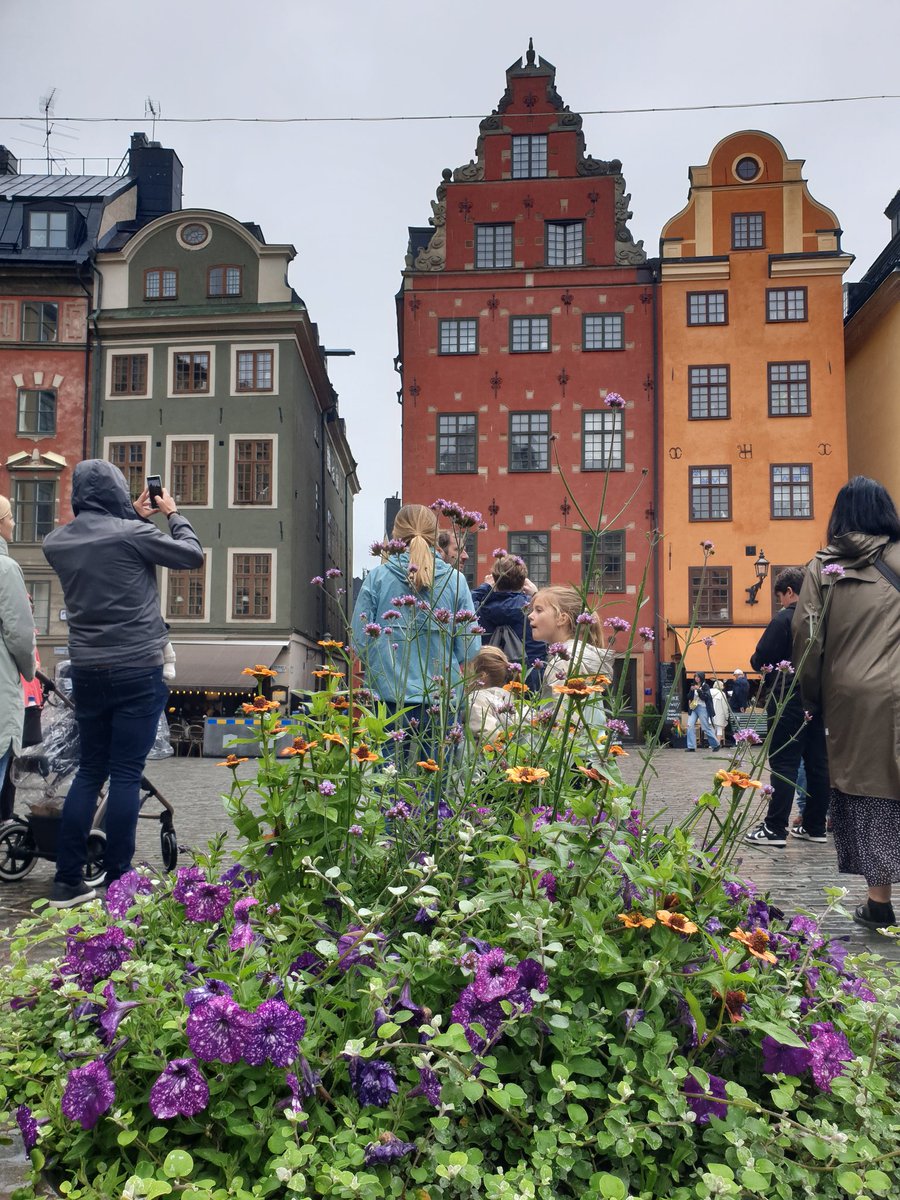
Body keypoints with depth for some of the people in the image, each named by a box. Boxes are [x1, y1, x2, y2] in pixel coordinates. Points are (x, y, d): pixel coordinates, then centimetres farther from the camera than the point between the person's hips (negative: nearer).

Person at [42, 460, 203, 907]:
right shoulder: (132, 534, -14)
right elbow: (192, 555, -1)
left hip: (86, 672, 6)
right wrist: (172, 514, 13)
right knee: (126, 774, 1)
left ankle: (67, 880, 16)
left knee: (89, 770, 15)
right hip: (137, 672, -5)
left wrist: (135, 517, 21)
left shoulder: (56, 542, 4)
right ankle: (117, 882, 8)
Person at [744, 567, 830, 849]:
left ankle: (775, 828, -3)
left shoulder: (784, 619, -12)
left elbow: (760, 660, -13)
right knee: (817, 762, 10)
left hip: (789, 702, -6)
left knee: (784, 764, -4)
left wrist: (768, 667, 7)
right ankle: (815, 826, 17)